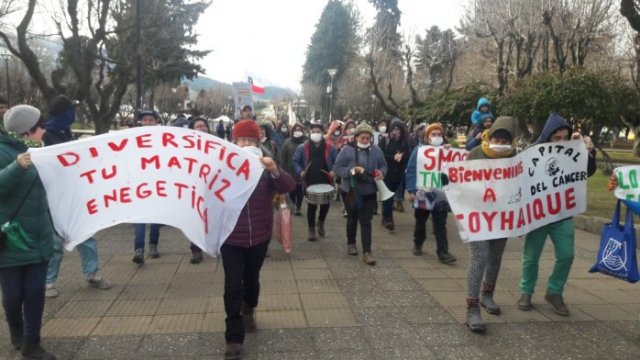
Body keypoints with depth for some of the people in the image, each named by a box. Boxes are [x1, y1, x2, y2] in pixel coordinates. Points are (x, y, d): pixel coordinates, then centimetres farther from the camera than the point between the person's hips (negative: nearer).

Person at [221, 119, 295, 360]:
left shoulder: (265, 166, -2)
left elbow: (289, 187, -14)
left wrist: (275, 170, -34)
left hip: (259, 236, 2)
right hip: (231, 237, -2)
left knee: (252, 278, 20)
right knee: (233, 285, -5)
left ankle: (249, 311, 48)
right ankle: (234, 338, 4)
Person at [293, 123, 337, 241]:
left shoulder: (329, 148, 2)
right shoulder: (303, 148, 0)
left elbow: (337, 162, 10)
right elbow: (295, 161, 6)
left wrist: (334, 171, -8)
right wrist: (300, 171, -10)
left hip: (326, 181, 1)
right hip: (310, 182, -1)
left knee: (326, 203, 2)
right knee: (311, 206, 2)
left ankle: (321, 222, 33)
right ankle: (311, 229, 14)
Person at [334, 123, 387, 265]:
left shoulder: (376, 150, -1)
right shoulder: (347, 150, -12)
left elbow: (383, 166, 9)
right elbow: (337, 168, -12)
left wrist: (381, 173, -14)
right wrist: (351, 171, -28)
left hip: (369, 191, 1)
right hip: (351, 191, -1)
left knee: (366, 221, 0)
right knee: (352, 218, 17)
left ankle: (367, 252, 2)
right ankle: (351, 243, 39)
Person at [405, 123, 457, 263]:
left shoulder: (446, 149, 3)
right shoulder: (419, 150, -4)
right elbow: (411, 170, -6)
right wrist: (411, 190, -12)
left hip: (440, 193, 1)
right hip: (421, 192, -1)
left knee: (440, 224, -1)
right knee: (420, 221, 16)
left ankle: (442, 252, 0)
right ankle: (417, 245, 35)